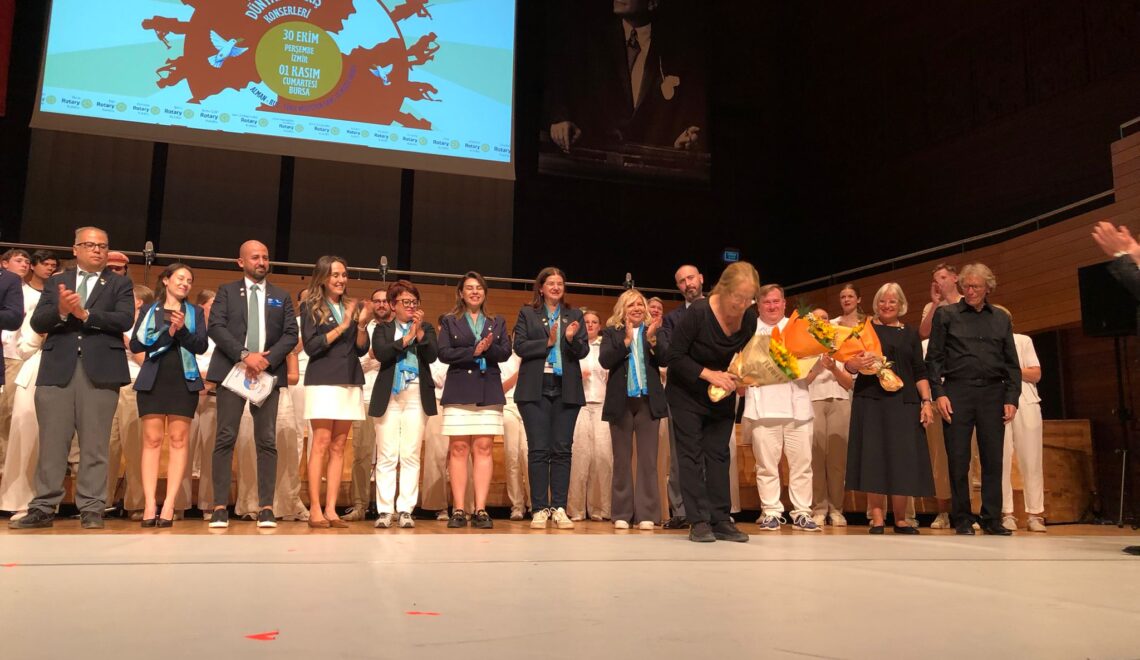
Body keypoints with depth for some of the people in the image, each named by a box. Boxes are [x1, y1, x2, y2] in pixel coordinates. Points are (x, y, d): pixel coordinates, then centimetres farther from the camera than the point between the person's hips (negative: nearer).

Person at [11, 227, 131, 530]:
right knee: (51, 442, 3)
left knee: (95, 445, -1)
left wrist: (85, 314, -14)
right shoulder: (56, 282, 17)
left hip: (100, 370, -2)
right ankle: (43, 508, 10)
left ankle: (91, 509, 2)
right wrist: (61, 311, -13)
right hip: (57, 368, 2)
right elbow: (37, 323, 7)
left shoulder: (120, 284, 11)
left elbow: (125, 320, -4)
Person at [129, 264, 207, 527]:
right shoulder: (148, 311, 13)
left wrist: (182, 330, -14)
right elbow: (135, 344, 0)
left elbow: (201, 346, 1)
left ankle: (169, 504, -5)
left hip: (184, 380, 0)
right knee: (152, 440, -4)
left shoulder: (195, 312, 13)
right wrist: (167, 333, -9)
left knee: (178, 440, -4)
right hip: (153, 379, 0)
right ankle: (149, 504, -6)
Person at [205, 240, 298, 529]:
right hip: (232, 370, -1)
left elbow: (291, 334, 5)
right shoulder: (227, 291, 11)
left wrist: (268, 359, -11)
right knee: (225, 439, -4)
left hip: (269, 372, 2)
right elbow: (216, 327, -3)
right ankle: (220, 508, -1)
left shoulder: (281, 296, 15)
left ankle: (266, 508, 0)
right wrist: (244, 355, -15)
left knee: (267, 441, -2)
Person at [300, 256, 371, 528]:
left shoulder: (353, 307, 13)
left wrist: (362, 325, -7)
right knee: (321, 443, -8)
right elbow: (311, 346, -7)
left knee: (339, 447, 2)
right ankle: (315, 509, -5)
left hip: (350, 382, 4)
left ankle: (331, 509, 3)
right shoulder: (310, 306, 3)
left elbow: (362, 349, 10)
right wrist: (342, 327, -10)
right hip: (323, 381, -4)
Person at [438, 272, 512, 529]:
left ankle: (481, 510, -1)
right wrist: (473, 351, -13)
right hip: (459, 391, -1)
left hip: (489, 392, 2)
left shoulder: (497, 322, 16)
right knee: (458, 449, -4)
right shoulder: (449, 321, 10)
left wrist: (489, 348, -16)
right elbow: (443, 353, -3)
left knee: (483, 449, -2)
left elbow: (505, 353, 4)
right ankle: (458, 510, 0)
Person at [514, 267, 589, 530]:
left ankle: (559, 508, 7)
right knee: (538, 449, -1)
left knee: (562, 449, 2)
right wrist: (548, 342, -13)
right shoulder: (527, 313, 8)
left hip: (566, 389, 2)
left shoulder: (574, 315, 12)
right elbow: (519, 346, -3)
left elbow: (583, 351, 4)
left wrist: (572, 339, -16)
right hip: (535, 389, -2)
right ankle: (540, 509, 5)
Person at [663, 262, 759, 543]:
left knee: (718, 455, 5)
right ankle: (699, 522, -2)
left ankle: (720, 520, 8)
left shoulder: (749, 317, -11)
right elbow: (673, 356, -20)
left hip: (722, 394, 5)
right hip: (687, 393, -4)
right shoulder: (698, 313, -26)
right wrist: (709, 374, -27)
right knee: (692, 454, -4)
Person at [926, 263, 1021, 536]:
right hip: (957, 392, -2)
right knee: (958, 459, 0)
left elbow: (1012, 363, 13)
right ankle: (962, 519, 9)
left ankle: (992, 519, 11)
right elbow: (934, 358, 3)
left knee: (993, 458, 2)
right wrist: (938, 393, -7)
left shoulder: (1001, 319, 15)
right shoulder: (945, 315, 7)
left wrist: (1012, 398, 2)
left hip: (992, 393, 2)